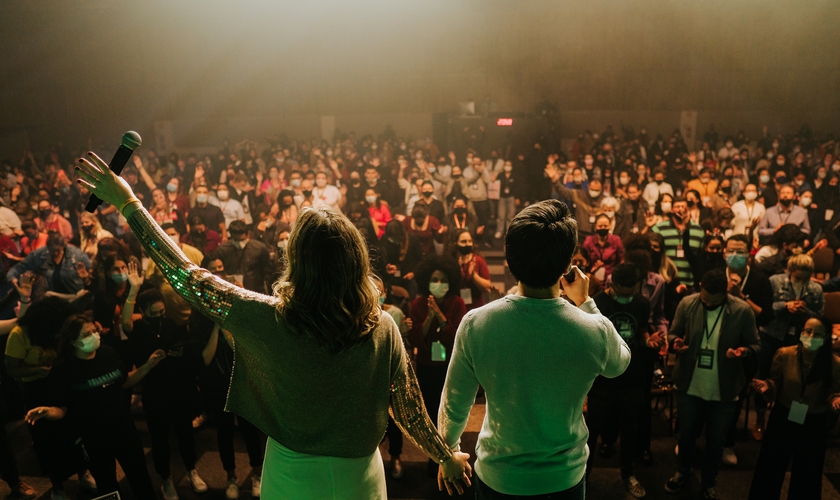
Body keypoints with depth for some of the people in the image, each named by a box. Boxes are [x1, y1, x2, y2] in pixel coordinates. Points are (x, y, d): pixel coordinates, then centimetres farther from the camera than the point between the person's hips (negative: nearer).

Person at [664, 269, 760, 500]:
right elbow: (673, 333, 0)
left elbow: (755, 345, -5)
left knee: (715, 440, 17)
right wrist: (675, 341, -24)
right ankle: (682, 472, 47)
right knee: (686, 434, 20)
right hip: (689, 386, 1)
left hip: (723, 391, -1)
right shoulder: (687, 304, -10)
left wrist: (744, 351, -28)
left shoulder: (742, 311, -13)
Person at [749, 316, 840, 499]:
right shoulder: (784, 354, -13)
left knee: (806, 474, 16)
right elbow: (776, 383, -2)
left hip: (814, 424, 0)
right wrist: (767, 386, -23)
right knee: (770, 467, 13)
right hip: (783, 417, 0)